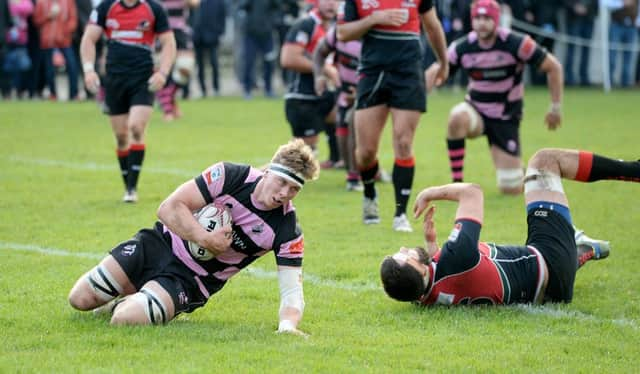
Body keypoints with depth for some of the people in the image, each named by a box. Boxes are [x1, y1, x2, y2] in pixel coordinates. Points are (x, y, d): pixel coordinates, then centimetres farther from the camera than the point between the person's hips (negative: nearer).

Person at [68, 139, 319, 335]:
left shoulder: (287, 231, -17)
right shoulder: (231, 176, -18)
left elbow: (292, 292, -19)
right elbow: (170, 208, -17)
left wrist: (288, 324, -40)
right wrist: (205, 239, -29)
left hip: (190, 281, -1)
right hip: (162, 244, 1)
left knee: (126, 320, -26)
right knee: (80, 299, -1)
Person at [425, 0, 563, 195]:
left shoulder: (515, 44, -18)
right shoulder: (462, 47, -10)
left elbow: (553, 67, -9)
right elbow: (434, 72, -2)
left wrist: (556, 107, -7)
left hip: (506, 119, -1)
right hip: (475, 111, 1)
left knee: (511, 190, -6)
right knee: (457, 117, -38)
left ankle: (522, 172, 34)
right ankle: (456, 183, -25)